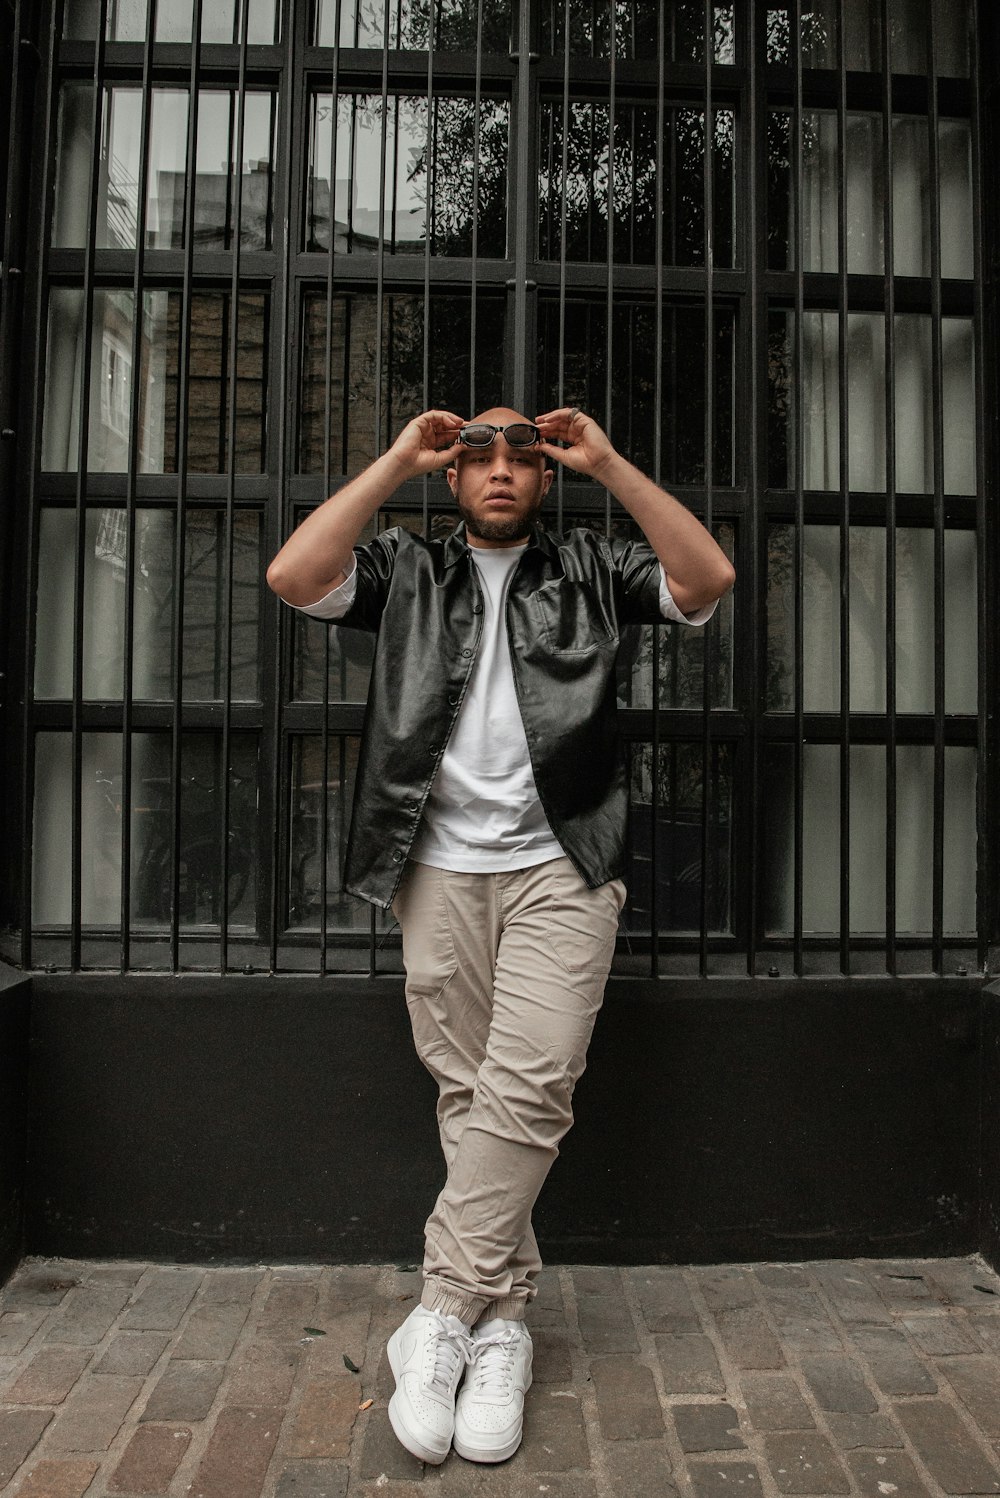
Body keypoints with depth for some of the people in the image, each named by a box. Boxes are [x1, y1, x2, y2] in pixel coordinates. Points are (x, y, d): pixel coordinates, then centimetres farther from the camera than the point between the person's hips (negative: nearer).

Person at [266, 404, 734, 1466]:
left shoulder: (589, 569, 15)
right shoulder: (408, 571, 16)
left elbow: (708, 579, -1)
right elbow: (292, 576, -1)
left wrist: (608, 463, -1)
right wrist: (395, 462, 1)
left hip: (560, 868, -1)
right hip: (439, 870, 1)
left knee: (527, 1086, -14)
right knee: (466, 1094, 4)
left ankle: (441, 1316, -2)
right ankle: (503, 1322, 16)